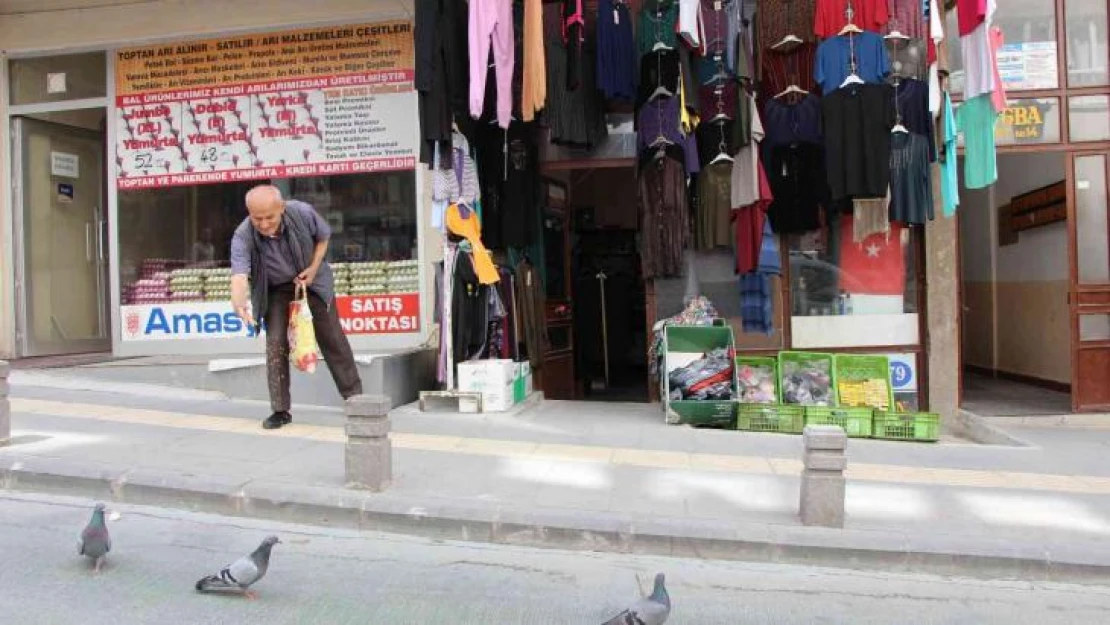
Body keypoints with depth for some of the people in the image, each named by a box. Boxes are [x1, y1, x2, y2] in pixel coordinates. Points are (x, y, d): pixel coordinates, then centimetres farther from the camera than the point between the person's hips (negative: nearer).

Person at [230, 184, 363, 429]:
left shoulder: (303, 213, -27)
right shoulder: (242, 236, -30)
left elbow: (323, 236, -6)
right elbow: (239, 275, -44)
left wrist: (314, 268, -17)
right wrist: (239, 303, -65)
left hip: (312, 281, 1)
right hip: (275, 290, -1)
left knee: (333, 339, 5)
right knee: (275, 343, -10)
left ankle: (354, 396, 20)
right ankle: (280, 410, 3)